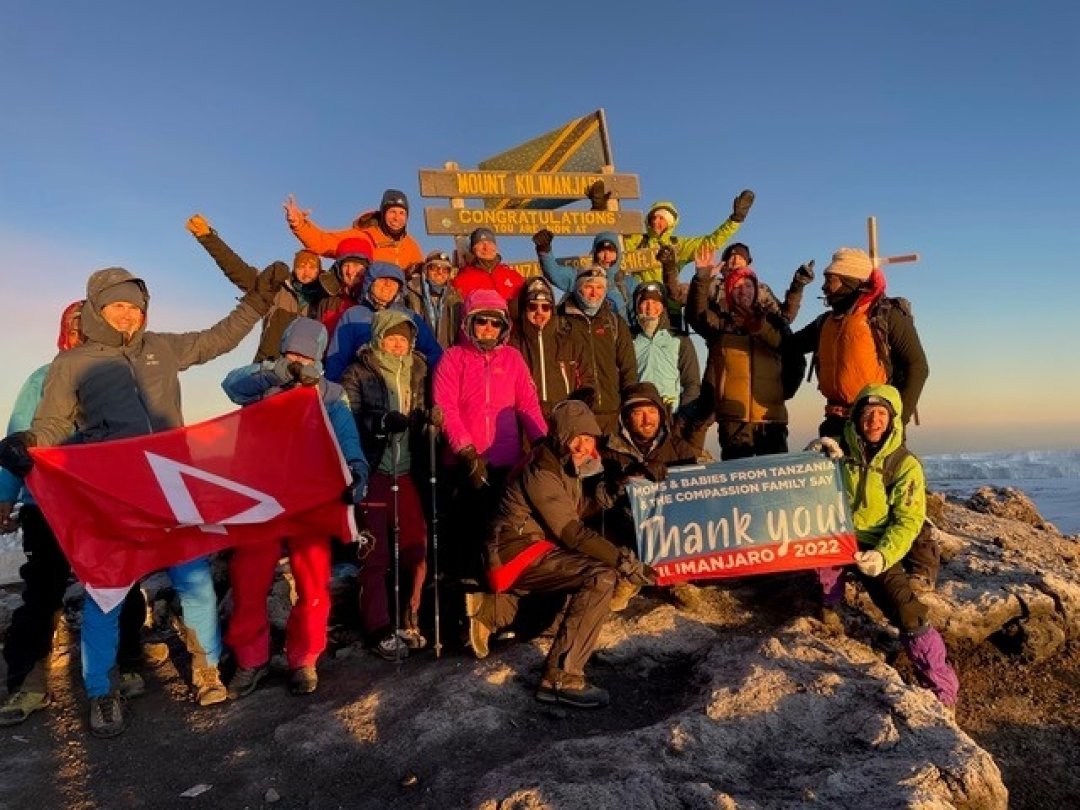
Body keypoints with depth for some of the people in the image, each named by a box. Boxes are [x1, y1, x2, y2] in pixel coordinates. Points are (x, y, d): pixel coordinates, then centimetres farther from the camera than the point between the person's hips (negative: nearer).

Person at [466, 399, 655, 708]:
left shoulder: (566, 466, 11)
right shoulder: (541, 471, -19)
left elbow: (569, 514, 16)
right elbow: (571, 532, -23)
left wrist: (598, 501, -2)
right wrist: (623, 560, -27)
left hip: (542, 547, 10)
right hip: (520, 551, -10)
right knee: (601, 577, -25)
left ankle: (488, 609, 20)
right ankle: (561, 678, -23)